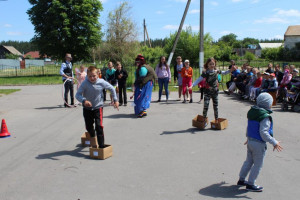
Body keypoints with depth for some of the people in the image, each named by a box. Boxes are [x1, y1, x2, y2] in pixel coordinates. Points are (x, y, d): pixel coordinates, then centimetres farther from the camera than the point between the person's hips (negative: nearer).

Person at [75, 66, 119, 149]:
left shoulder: (101, 82, -14)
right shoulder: (85, 83, -18)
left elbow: (112, 88, 2)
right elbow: (78, 94, -21)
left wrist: (115, 100, 4)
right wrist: (84, 100, -40)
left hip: (98, 107, -1)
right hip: (87, 108, 1)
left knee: (99, 127, -13)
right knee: (88, 127, 13)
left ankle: (101, 146, -6)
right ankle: (93, 136, 44)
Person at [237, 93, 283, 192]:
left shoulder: (252, 112, 4)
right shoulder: (265, 117, -22)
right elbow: (263, 132, -26)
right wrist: (274, 142, -19)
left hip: (250, 141, 8)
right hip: (259, 144, -8)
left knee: (248, 161, 20)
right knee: (257, 165, 7)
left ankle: (241, 180, 30)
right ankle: (250, 184, 16)